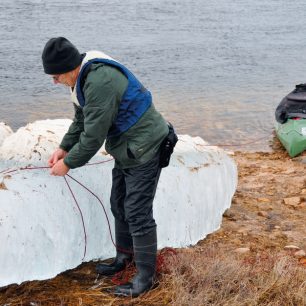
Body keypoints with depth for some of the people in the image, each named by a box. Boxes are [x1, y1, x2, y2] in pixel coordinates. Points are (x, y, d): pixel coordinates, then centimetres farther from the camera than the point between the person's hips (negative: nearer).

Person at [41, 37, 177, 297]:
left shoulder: (100, 82, -29)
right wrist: (64, 148, 6)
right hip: (126, 149, 10)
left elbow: (94, 136, -27)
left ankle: (146, 277, 7)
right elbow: (81, 120, 16)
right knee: (119, 205, 19)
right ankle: (124, 257, 37)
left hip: (145, 149, -10)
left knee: (137, 213, -5)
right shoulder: (83, 77, 4)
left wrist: (68, 163, -14)